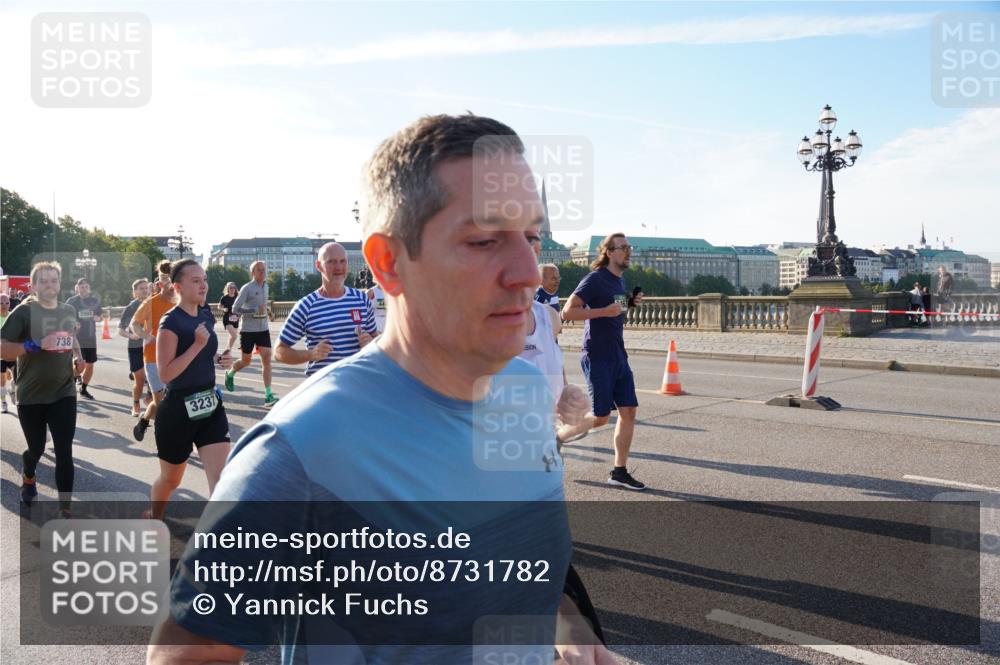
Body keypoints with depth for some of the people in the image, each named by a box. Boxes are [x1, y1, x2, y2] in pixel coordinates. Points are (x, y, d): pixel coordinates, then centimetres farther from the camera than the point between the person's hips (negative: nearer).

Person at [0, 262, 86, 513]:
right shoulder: (23, 311, -10)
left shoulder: (69, 311, 6)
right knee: (36, 448, 15)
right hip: (31, 397, -2)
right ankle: (28, 477, 49)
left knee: (64, 451, -5)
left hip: (64, 394, 2)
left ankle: (65, 508, 1)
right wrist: (37, 345, -27)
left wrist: (78, 357, 6)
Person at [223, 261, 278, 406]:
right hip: (248, 330, -5)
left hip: (263, 329, 5)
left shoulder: (265, 286, 10)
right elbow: (235, 309, -15)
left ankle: (268, 395, -10)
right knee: (246, 361, 8)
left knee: (267, 359, -8)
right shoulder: (247, 288, -11)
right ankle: (230, 374, 42)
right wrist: (256, 310, -21)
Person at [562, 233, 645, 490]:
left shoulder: (620, 281, 15)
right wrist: (604, 311, -22)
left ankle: (619, 472, 12)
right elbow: (568, 312, -18)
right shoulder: (595, 279, -12)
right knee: (600, 417, -5)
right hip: (598, 358, -8)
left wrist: (630, 304, 14)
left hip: (619, 357, 8)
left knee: (628, 411, 4)